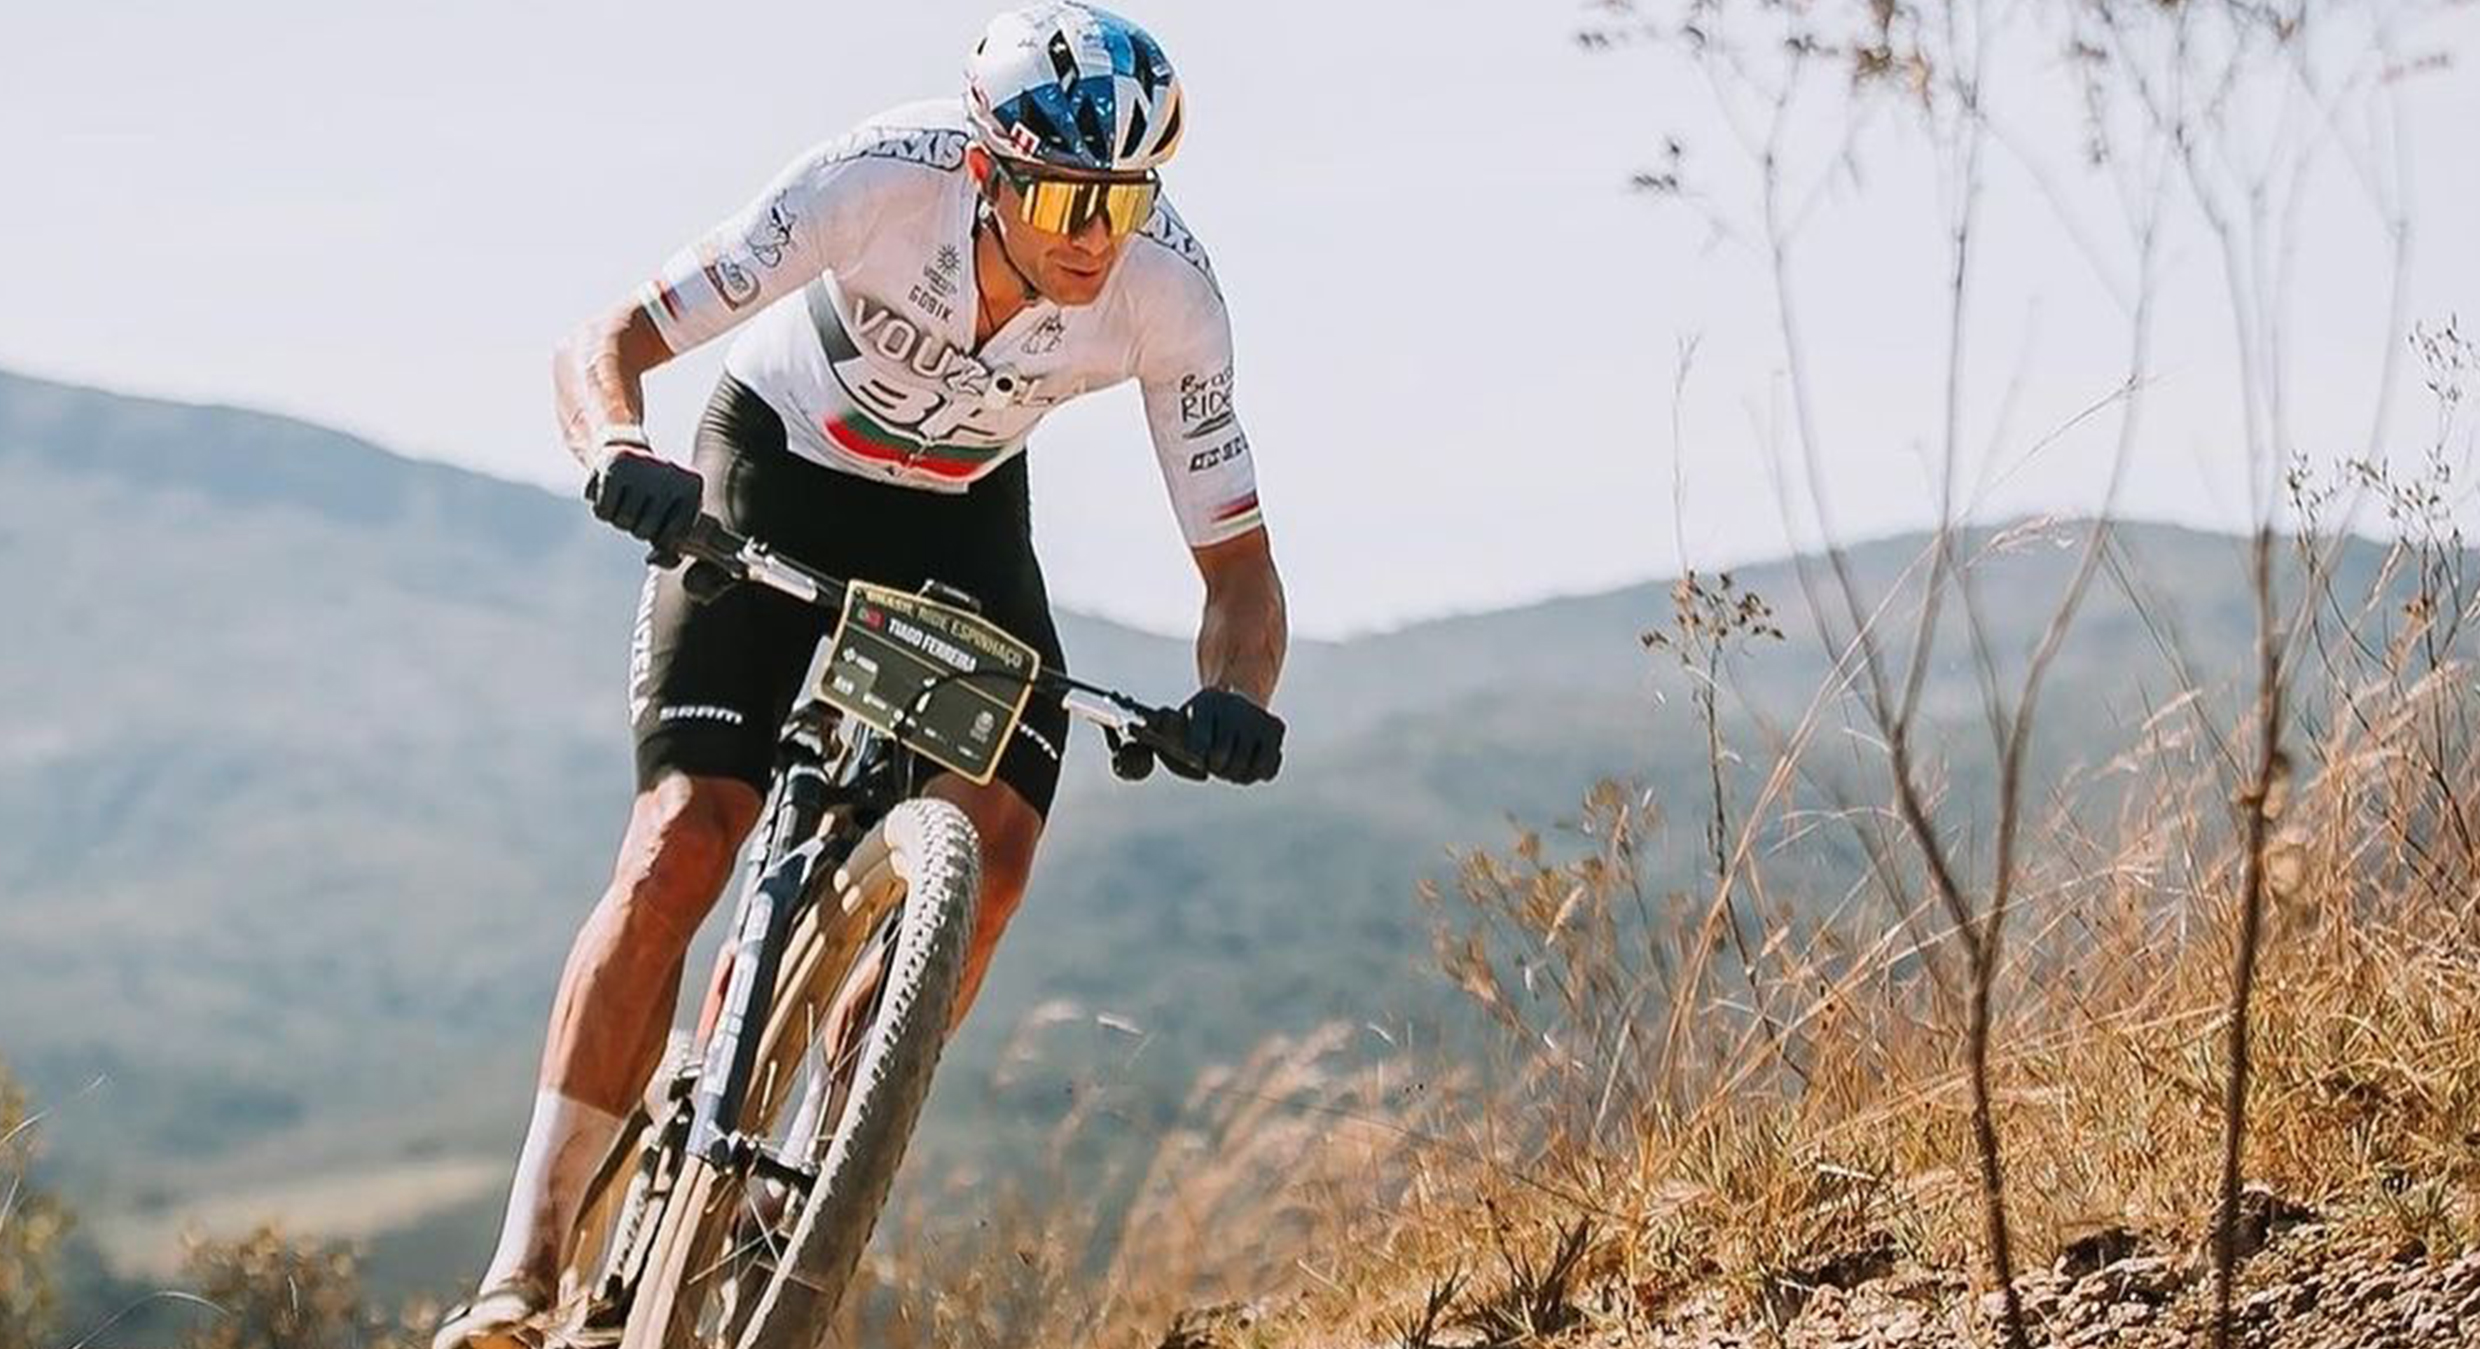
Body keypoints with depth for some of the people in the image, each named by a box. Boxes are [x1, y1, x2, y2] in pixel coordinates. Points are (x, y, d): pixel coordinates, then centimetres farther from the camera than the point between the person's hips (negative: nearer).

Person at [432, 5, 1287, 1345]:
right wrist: (621, 456, -54)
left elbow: (1239, 568, -17)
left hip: (960, 515, 2)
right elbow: (598, 348, -31)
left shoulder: (1170, 293, -27)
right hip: (778, 468, -2)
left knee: (993, 844, -21)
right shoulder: (881, 180, -34)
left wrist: (1233, 700, -39)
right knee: (681, 845, -17)